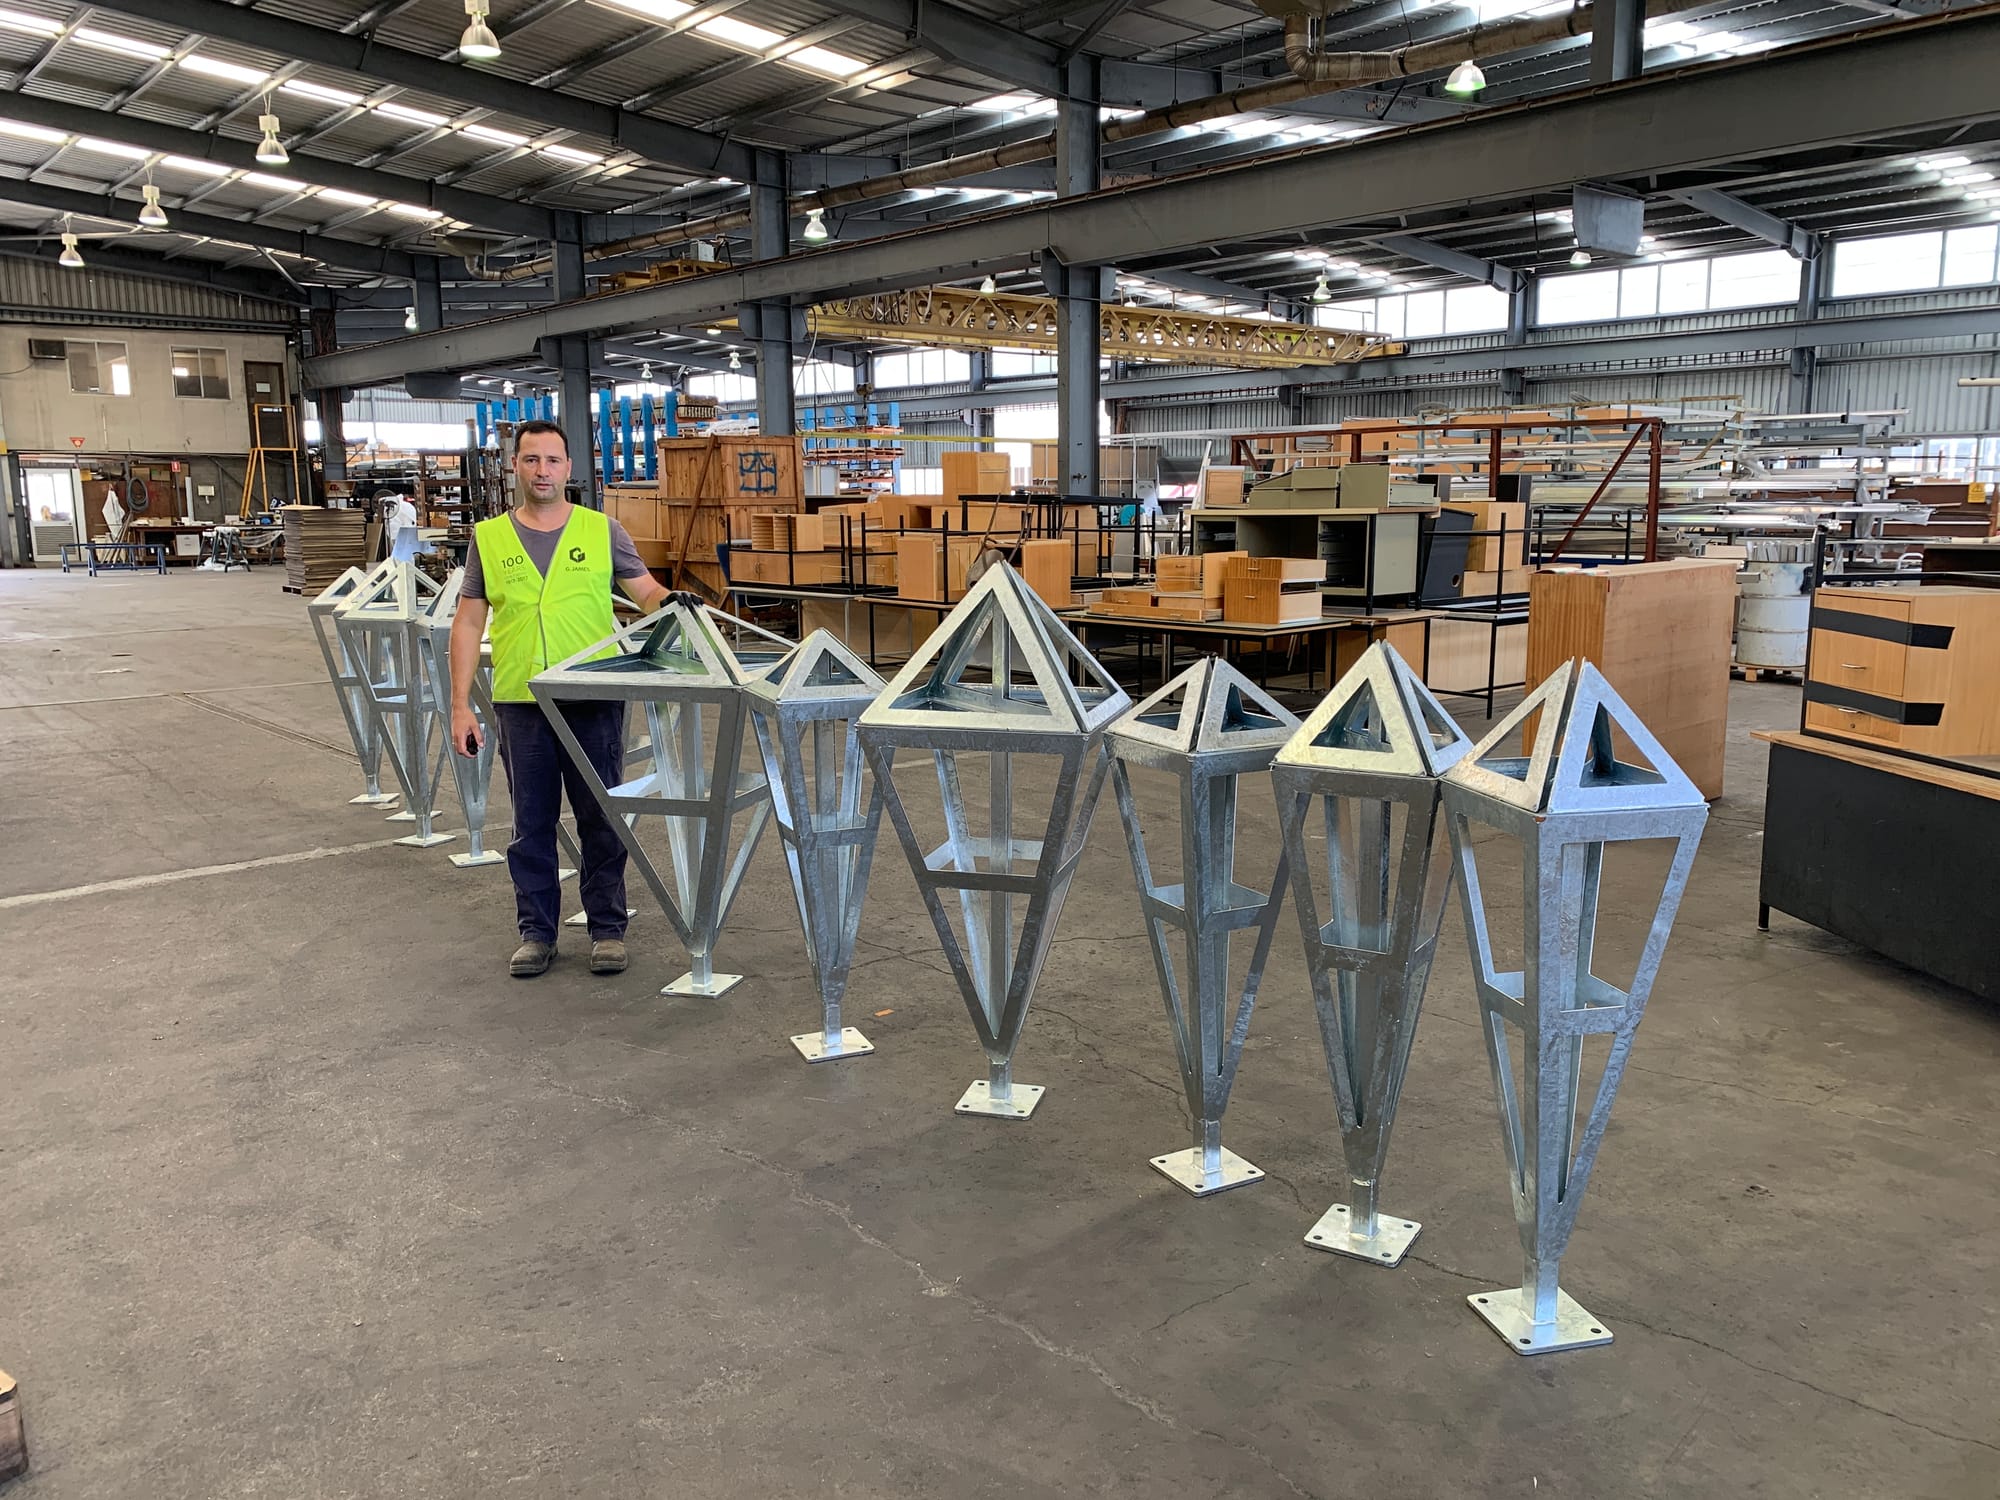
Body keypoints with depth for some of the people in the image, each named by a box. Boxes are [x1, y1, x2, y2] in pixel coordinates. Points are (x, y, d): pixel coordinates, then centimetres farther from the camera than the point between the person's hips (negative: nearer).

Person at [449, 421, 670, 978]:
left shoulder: (603, 530, 3)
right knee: (531, 823, 10)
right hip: (520, 703, 1)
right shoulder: (489, 538, 5)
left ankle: (607, 928, 19)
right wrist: (460, 705, 0)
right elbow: (468, 623, 5)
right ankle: (536, 931, 22)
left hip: (594, 699, -1)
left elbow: (649, 594, 4)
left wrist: (670, 604, -21)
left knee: (601, 821, 6)